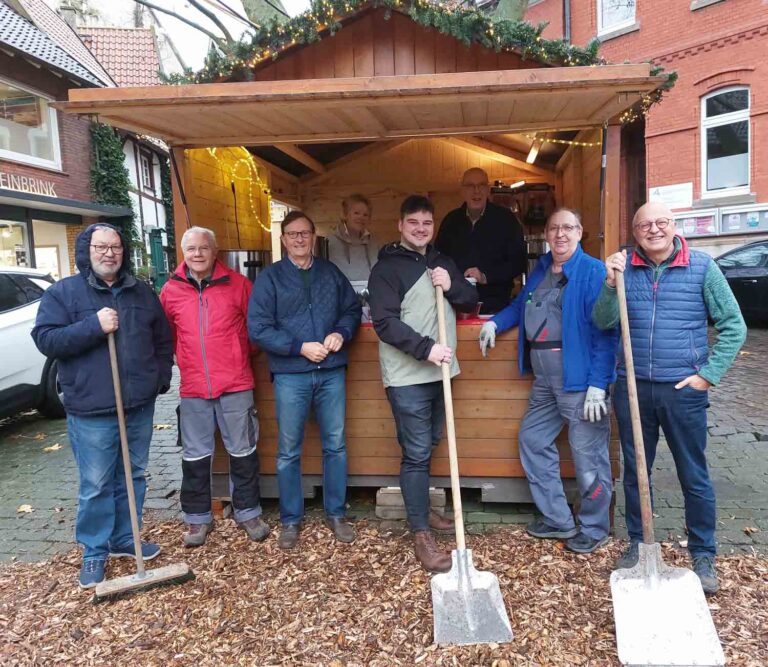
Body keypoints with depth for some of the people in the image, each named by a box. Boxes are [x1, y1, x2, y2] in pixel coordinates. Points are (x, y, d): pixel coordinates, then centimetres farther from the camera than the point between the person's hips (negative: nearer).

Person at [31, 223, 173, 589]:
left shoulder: (141, 293, 11)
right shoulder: (62, 292, -1)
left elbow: (163, 339, 18)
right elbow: (45, 339, -11)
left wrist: (161, 377, 8)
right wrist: (94, 326, -21)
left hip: (140, 405, 5)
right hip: (91, 410, -4)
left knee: (133, 476, 15)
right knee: (96, 485, 3)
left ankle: (125, 538, 32)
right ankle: (95, 551, 21)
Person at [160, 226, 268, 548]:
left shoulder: (238, 284, -3)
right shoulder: (171, 291, 3)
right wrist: (182, 362, 11)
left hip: (235, 385, -1)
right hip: (192, 389, 2)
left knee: (243, 452, 9)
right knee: (195, 456, 12)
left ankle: (248, 512, 26)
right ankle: (198, 518, 28)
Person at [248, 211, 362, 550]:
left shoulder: (331, 273, 9)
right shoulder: (269, 278, -1)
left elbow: (353, 309, 15)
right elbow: (258, 328, -8)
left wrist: (341, 333, -6)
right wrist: (300, 347, -15)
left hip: (331, 373, 3)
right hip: (290, 376, -2)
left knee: (335, 445, 10)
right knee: (289, 451, 7)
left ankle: (335, 514, 26)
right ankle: (290, 520, 23)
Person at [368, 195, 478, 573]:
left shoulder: (442, 262, 14)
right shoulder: (386, 268, -8)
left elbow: (471, 301, 14)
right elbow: (385, 322, -17)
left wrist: (452, 286, -6)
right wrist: (425, 348, -26)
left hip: (439, 372, 7)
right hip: (407, 377, -7)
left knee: (429, 445, 18)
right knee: (416, 453, -4)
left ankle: (420, 509, 37)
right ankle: (421, 536, 6)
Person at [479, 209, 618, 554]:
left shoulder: (593, 272, -11)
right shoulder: (540, 270, 13)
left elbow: (605, 331, -16)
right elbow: (520, 305, 28)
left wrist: (598, 385, -20)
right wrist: (494, 322, 10)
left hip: (580, 380, -8)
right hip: (544, 382, 9)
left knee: (587, 454, 2)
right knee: (532, 441, 15)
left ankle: (594, 528, 25)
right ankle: (557, 519, 30)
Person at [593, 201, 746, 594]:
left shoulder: (701, 267, -2)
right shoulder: (624, 267, 3)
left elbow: (733, 326, 0)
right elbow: (603, 323, -4)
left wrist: (709, 375, -6)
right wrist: (611, 284, -19)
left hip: (683, 390, -2)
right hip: (632, 388, 2)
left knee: (694, 476, 8)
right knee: (634, 472, 14)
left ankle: (703, 556, 26)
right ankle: (637, 543, 32)